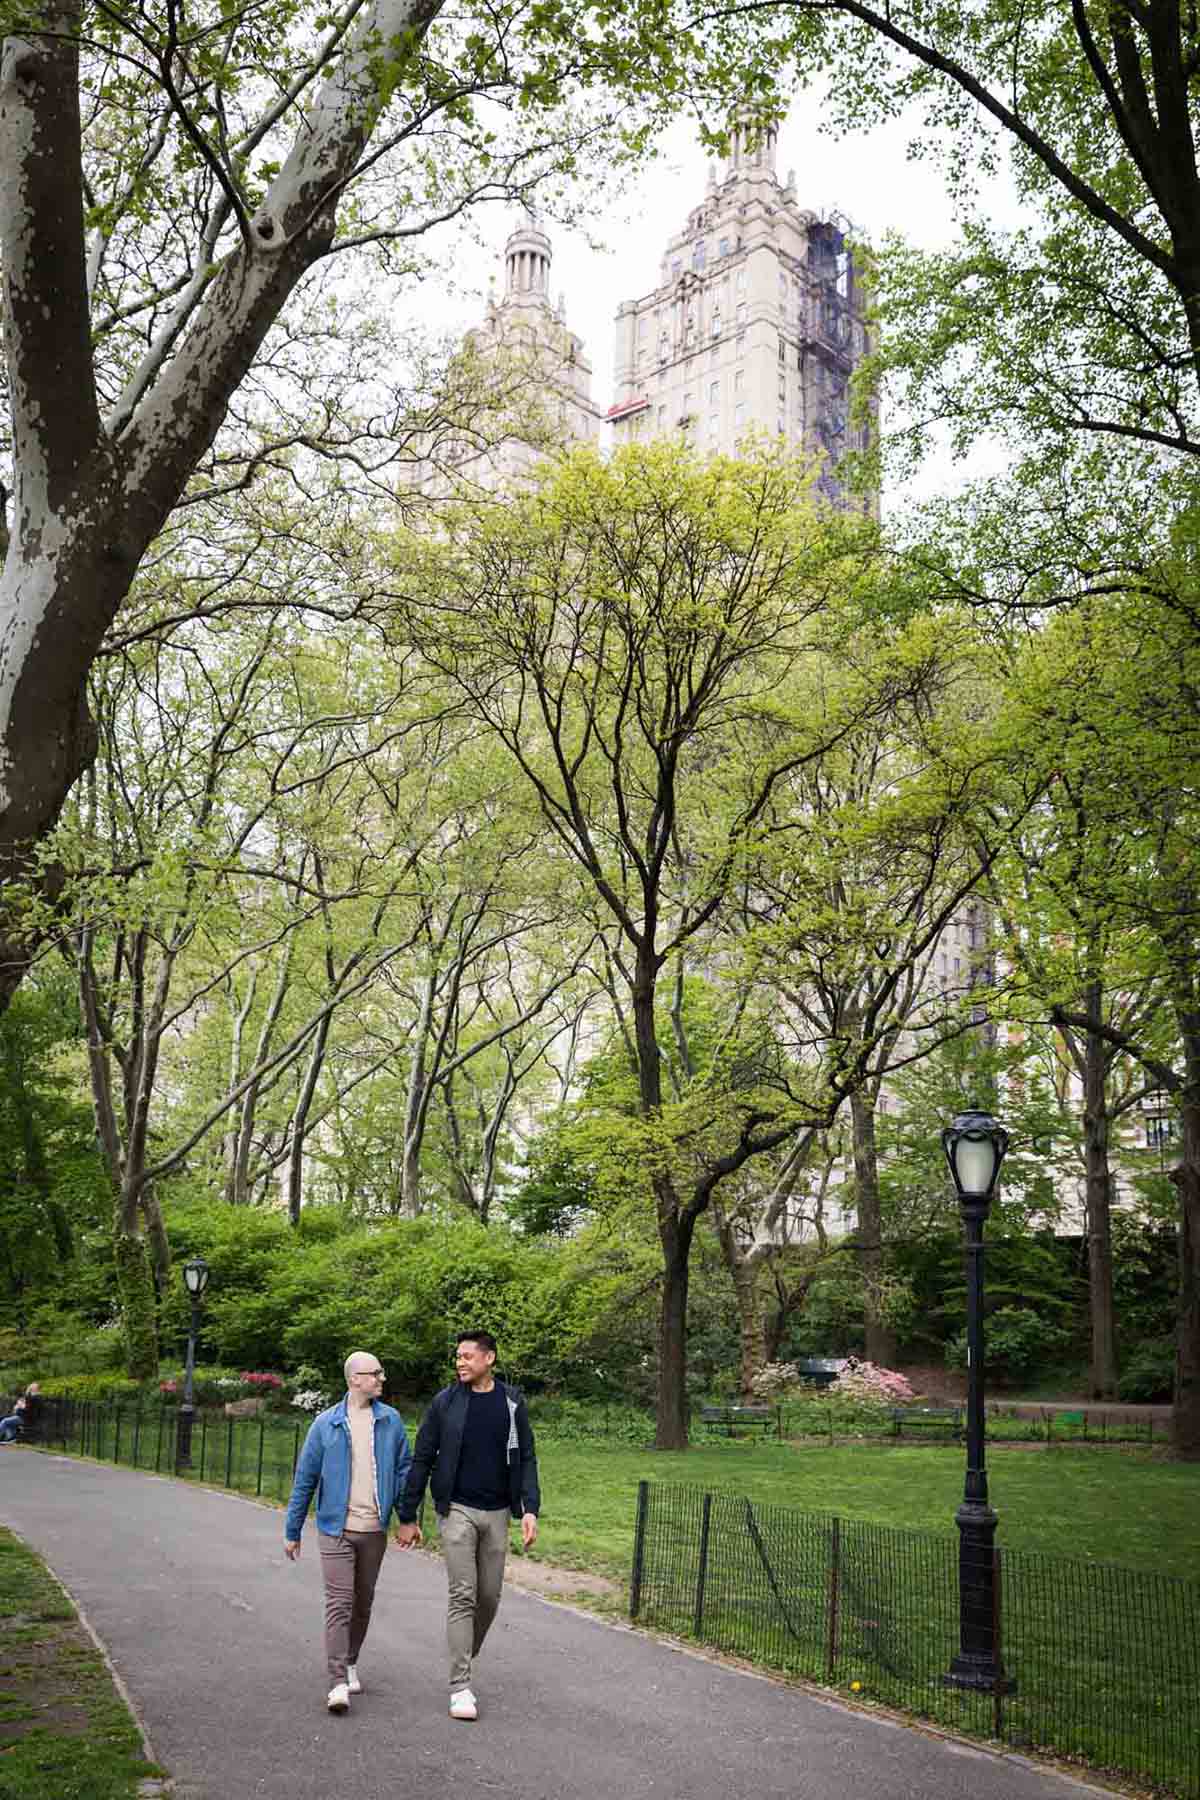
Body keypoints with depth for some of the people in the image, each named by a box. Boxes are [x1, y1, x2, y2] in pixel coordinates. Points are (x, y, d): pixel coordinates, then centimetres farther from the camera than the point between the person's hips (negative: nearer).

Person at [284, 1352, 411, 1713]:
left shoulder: (390, 1420, 3)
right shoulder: (326, 1423, -3)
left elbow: (404, 1469, 7)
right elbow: (305, 1478, 3)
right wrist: (292, 1531, 6)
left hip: (375, 1530, 3)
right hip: (336, 1529, -3)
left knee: (363, 1602, 14)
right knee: (339, 1604, -9)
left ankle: (350, 1663, 34)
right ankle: (339, 1683, -8)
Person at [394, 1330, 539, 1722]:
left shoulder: (511, 1403, 1)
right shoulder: (445, 1402, -3)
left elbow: (526, 1459, 5)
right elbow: (421, 1460, 1)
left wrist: (530, 1509, -7)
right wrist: (407, 1516, 1)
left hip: (496, 1512, 3)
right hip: (457, 1510, -2)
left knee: (489, 1595, 9)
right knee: (463, 1595, -7)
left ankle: (467, 1655, 33)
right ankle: (461, 1686, -2)